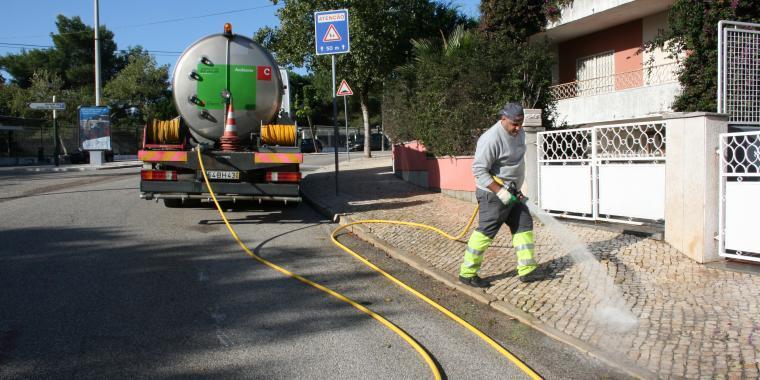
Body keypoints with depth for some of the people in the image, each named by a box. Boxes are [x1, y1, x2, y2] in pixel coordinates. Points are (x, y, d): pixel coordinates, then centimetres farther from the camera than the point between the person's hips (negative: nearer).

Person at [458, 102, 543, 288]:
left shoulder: (519, 132, 6)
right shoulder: (492, 139, -23)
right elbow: (479, 170, -23)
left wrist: (516, 190, 19)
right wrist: (500, 191, -25)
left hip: (512, 192, 9)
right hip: (494, 193, -9)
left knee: (524, 225, 8)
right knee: (486, 231, -6)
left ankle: (527, 269, 15)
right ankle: (467, 273, 4)